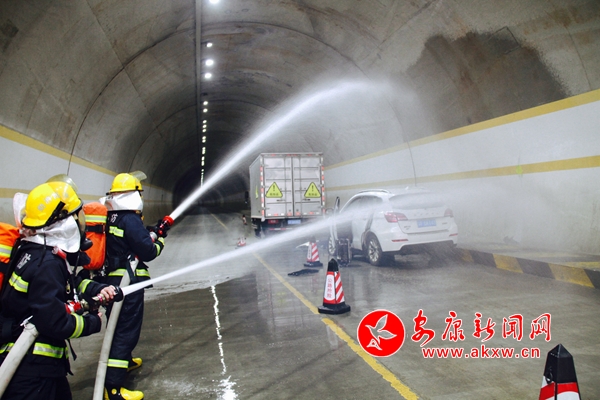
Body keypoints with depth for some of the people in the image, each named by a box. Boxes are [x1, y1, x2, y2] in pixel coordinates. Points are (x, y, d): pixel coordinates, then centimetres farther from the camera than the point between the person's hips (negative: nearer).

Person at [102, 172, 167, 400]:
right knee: (126, 329, -6)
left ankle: (124, 361, 45)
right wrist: (160, 241, 0)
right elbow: (148, 252, -18)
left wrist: (149, 233, 8)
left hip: (112, 279, 9)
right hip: (128, 281, -9)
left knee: (119, 324, 24)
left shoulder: (110, 219, 7)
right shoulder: (131, 220, -19)